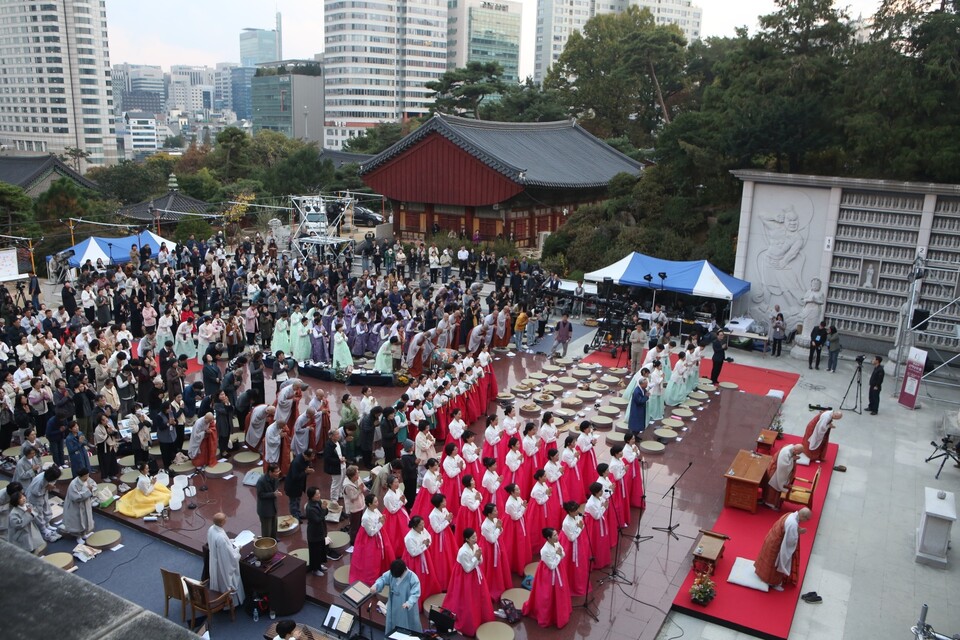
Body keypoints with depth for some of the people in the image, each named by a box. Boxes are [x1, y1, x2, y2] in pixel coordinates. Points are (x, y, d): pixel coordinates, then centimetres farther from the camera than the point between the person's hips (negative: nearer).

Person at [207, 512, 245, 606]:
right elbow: (231, 556, -29)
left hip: (216, 563, 8)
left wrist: (231, 541, 6)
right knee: (227, 583, 17)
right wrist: (237, 549, -10)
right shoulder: (221, 537, -39)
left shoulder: (211, 529, -13)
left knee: (219, 582, 29)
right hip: (224, 565, -8)